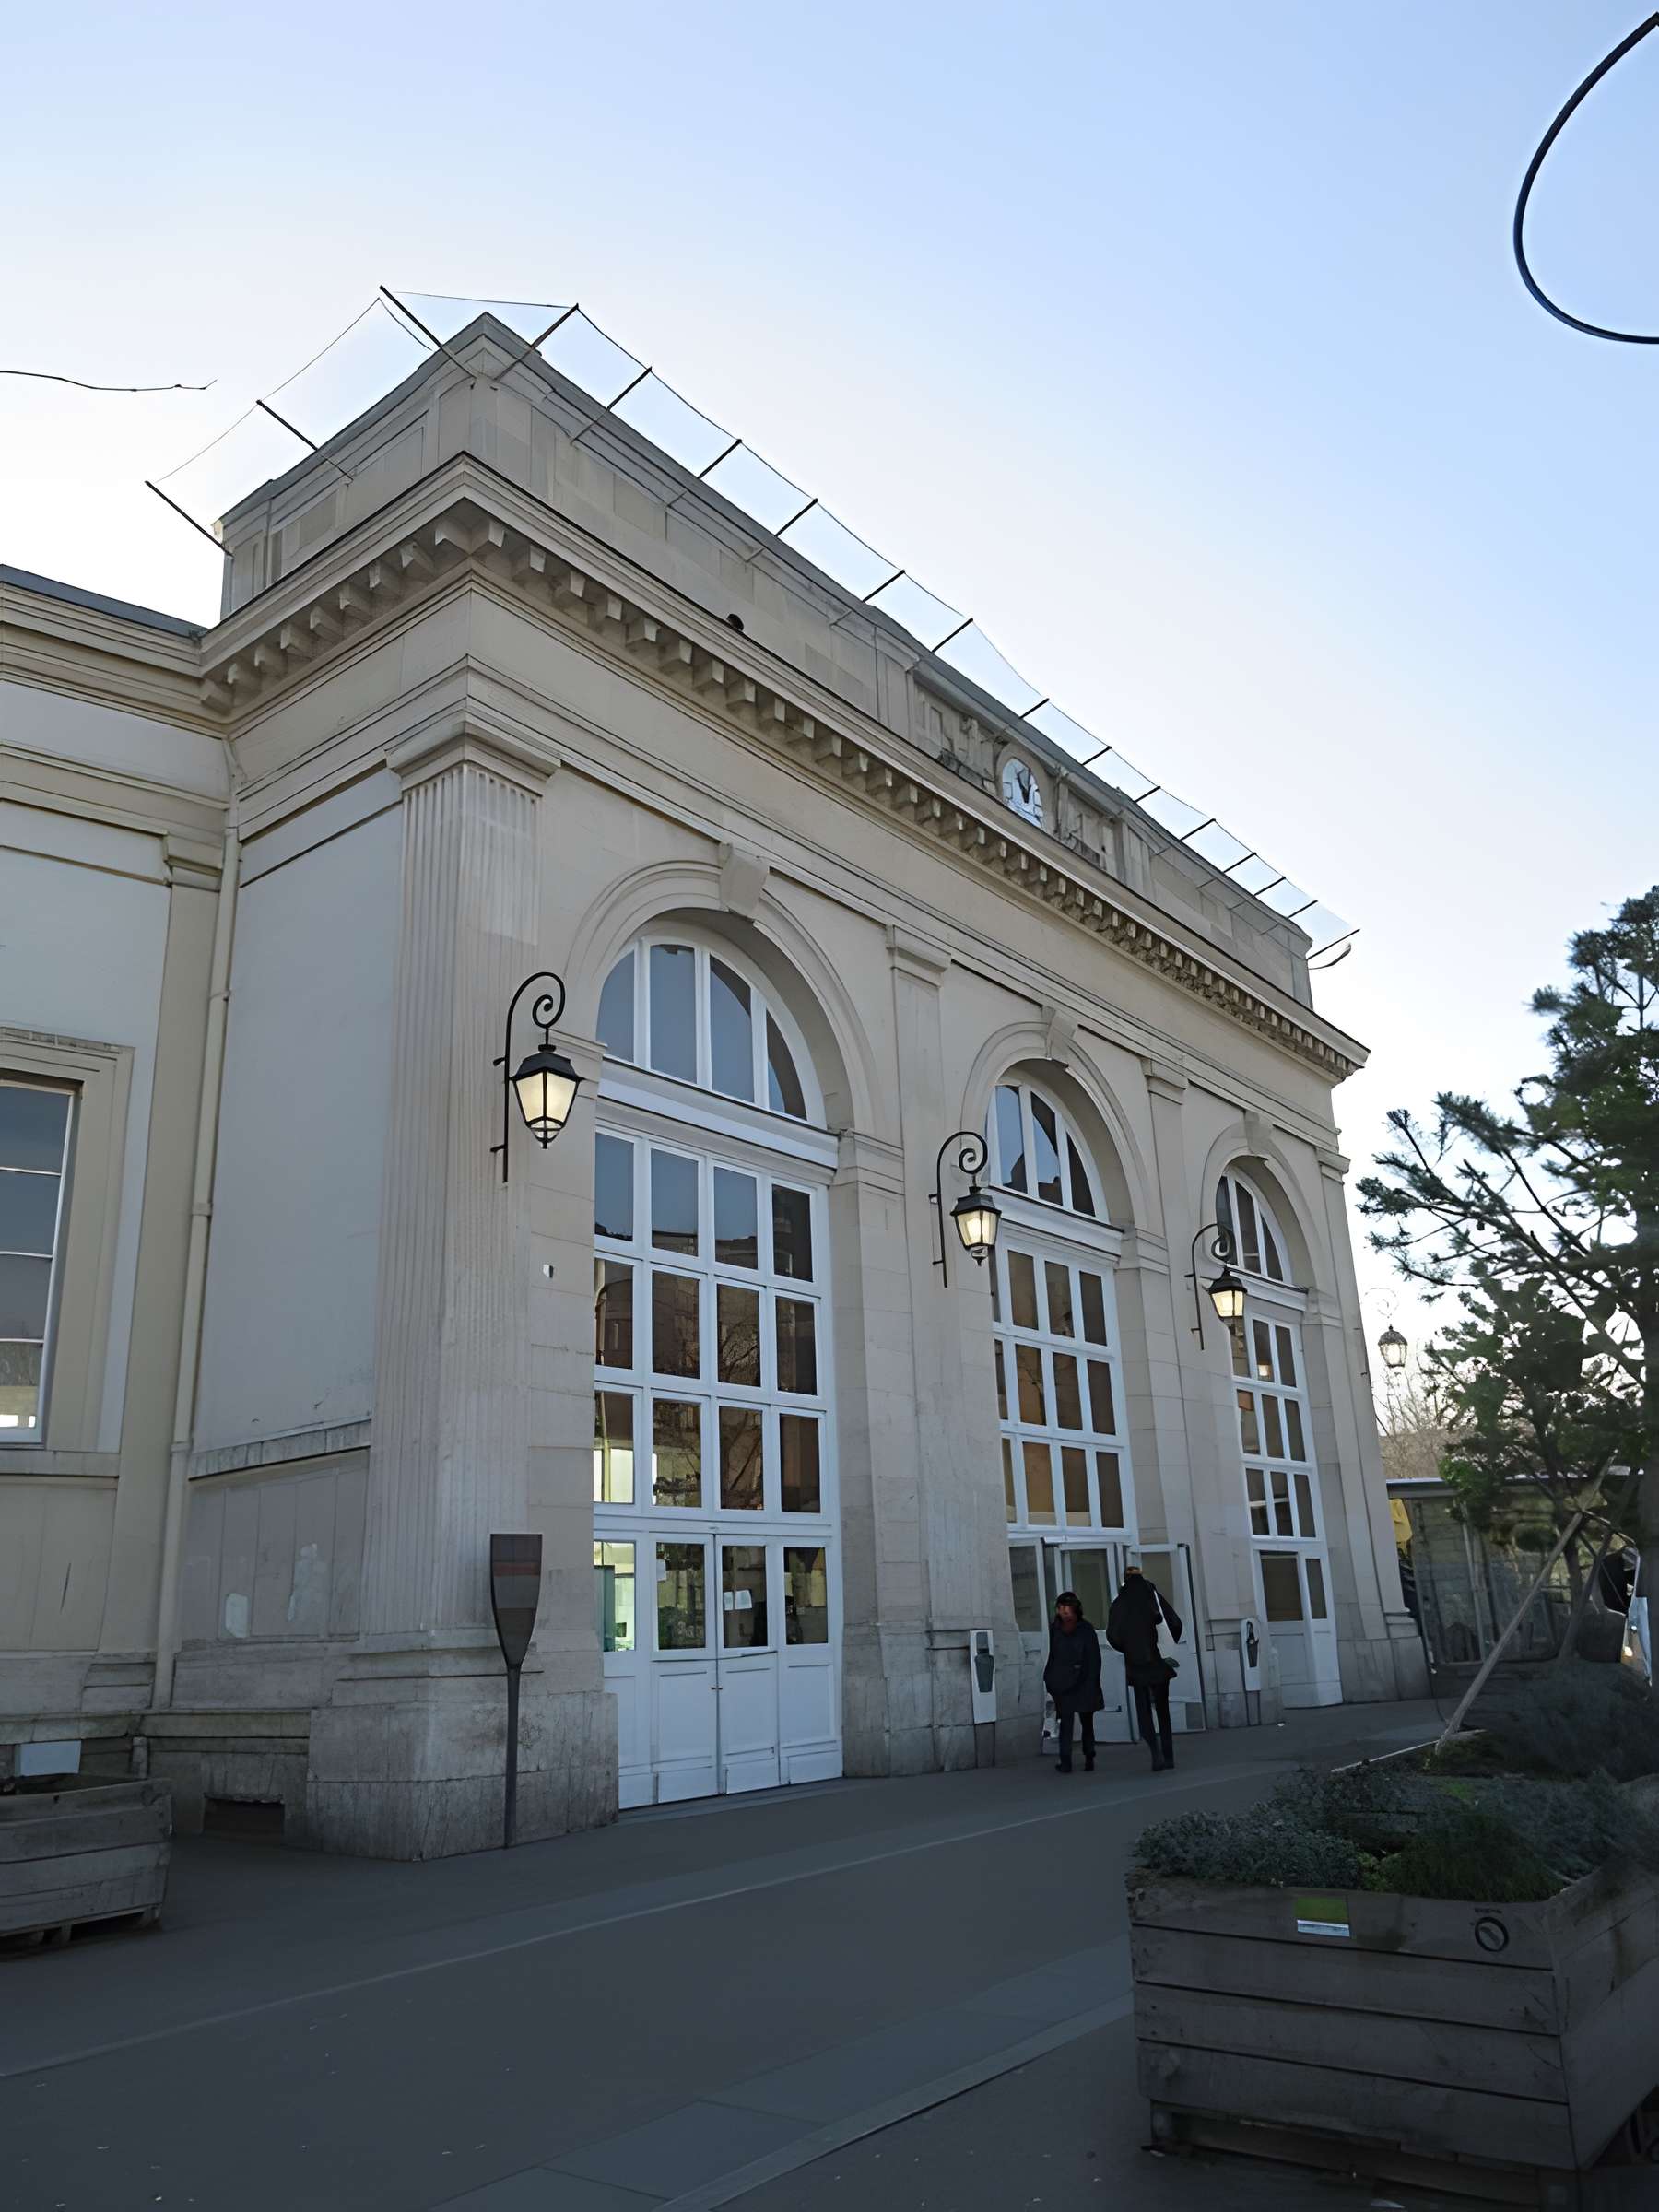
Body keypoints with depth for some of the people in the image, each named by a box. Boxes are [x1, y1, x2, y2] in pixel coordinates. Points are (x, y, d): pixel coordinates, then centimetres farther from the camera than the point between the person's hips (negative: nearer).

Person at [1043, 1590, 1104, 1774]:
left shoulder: (1086, 1630, 0)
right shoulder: (1055, 1630, 6)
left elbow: (1094, 1659, -1)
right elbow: (1052, 1656, 10)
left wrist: (1092, 1681, -8)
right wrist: (1049, 1680, 4)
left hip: (1083, 1684, -1)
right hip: (1063, 1684, 1)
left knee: (1087, 1721, 8)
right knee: (1066, 1721, -7)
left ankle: (1089, 1758, 19)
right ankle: (1065, 1762, -8)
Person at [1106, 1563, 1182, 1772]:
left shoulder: (1119, 1604, -3)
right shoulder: (1155, 1597, 0)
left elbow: (1112, 1635, -8)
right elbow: (1176, 1623, -5)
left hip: (1136, 1665, -2)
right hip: (1159, 1662, 2)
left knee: (1144, 1710, 3)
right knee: (1162, 1708, 16)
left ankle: (1157, 1752, -17)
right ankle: (1168, 1756, 17)